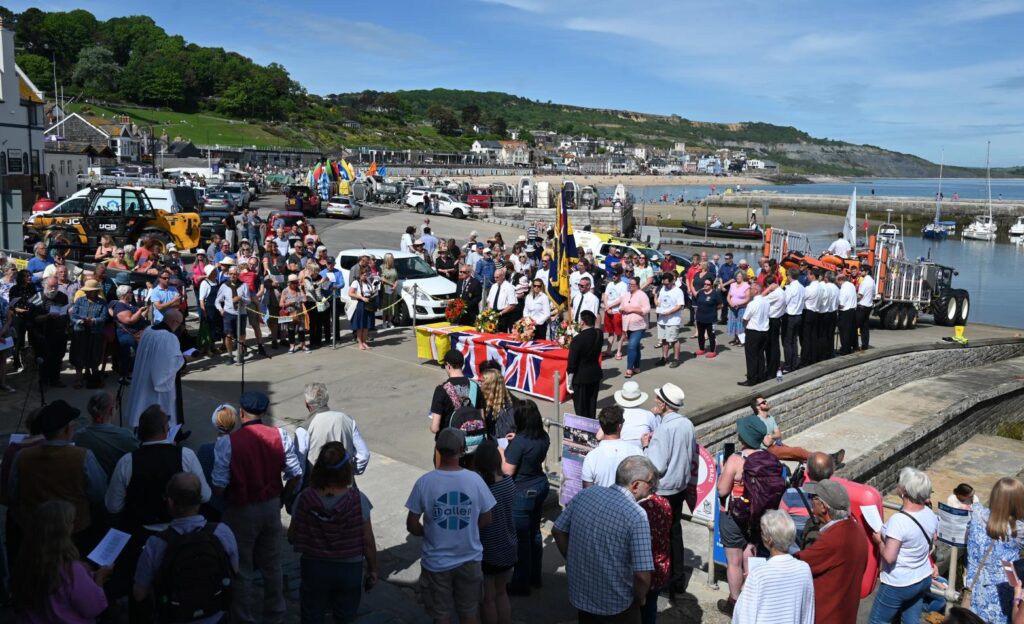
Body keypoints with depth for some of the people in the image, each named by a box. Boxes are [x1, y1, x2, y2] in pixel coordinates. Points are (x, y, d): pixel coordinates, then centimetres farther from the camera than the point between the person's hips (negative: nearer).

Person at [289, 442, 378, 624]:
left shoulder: (305, 498, -17)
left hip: (313, 568, 1)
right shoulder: (358, 500, -20)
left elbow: (292, 537, -6)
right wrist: (372, 570, 2)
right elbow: (368, 542, -13)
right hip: (349, 570, -1)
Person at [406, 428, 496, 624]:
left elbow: (412, 525, -10)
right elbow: (487, 520, -2)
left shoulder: (424, 482, -16)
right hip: (469, 561, 1)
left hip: (436, 563, -1)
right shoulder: (475, 480, -12)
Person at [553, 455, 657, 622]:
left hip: (581, 594, 4)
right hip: (617, 605, -4)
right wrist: (640, 599, -5)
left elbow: (558, 531, 2)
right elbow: (642, 575, -25)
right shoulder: (636, 515, -23)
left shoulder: (585, 494, -8)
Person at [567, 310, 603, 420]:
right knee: (592, 405, 18)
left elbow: (572, 363, -20)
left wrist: (569, 382, -10)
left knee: (581, 408, 8)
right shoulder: (599, 334, -5)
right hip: (595, 374, 6)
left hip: (581, 377, -6)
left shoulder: (578, 339, -24)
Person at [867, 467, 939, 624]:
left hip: (898, 585, -7)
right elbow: (930, 545, 9)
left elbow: (889, 557, -28)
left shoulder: (899, 520, -30)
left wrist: (879, 541, -11)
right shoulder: (930, 514, -6)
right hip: (924, 579, 7)